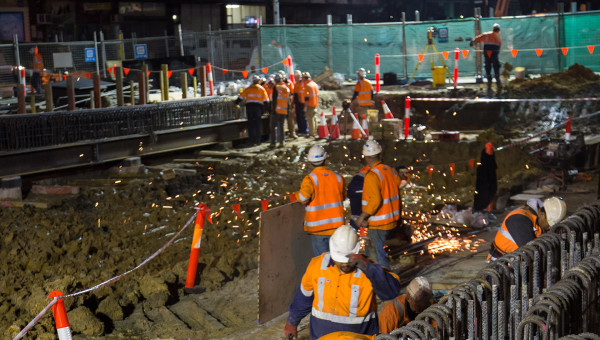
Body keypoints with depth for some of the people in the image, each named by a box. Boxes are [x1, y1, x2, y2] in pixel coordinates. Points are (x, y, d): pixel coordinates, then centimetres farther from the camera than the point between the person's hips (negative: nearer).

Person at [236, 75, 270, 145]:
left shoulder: (248, 89, 12)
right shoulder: (261, 89, 7)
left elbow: (241, 97, 9)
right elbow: (265, 100, 2)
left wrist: (236, 103, 16)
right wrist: (267, 108, 5)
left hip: (249, 106, 1)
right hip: (258, 107, -1)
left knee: (250, 124, 5)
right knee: (258, 124, 5)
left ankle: (251, 140, 4)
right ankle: (258, 140, 1)